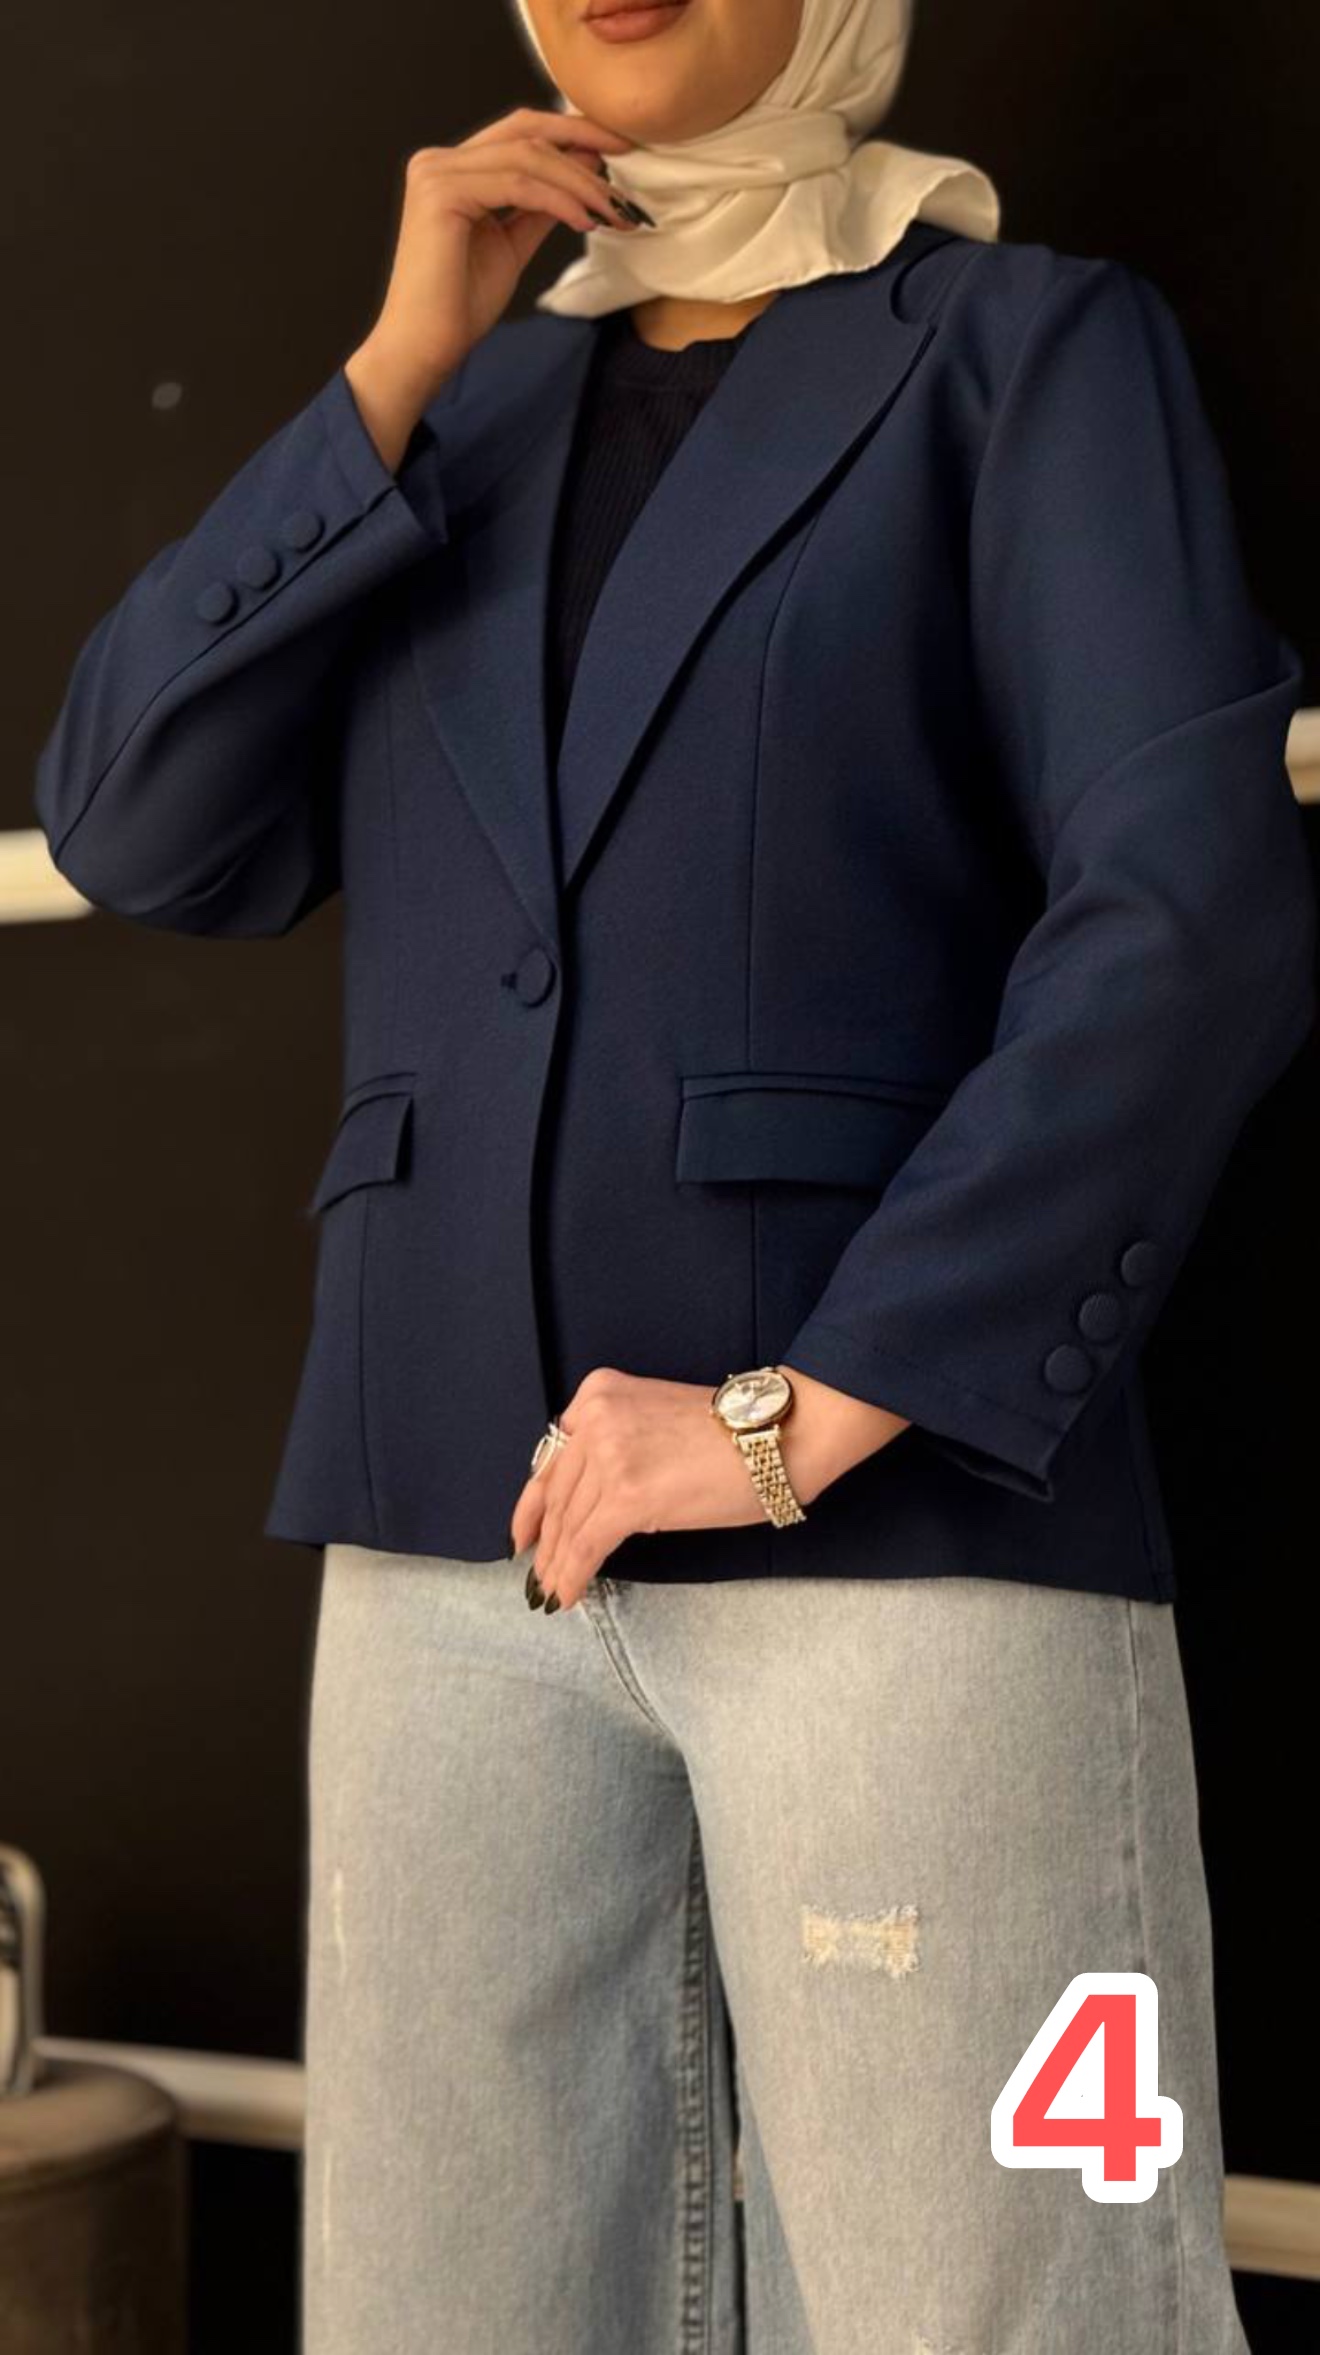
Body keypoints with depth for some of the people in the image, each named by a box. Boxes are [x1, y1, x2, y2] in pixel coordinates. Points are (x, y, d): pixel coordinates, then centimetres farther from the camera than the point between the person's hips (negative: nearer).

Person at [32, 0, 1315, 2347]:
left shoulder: (1033, 345, 3)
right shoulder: (471, 419, 18)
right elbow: (141, 834, 6)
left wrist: (805, 1414, -17)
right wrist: (399, 367, 1)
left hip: (906, 1529, -4)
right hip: (461, 1543, 5)